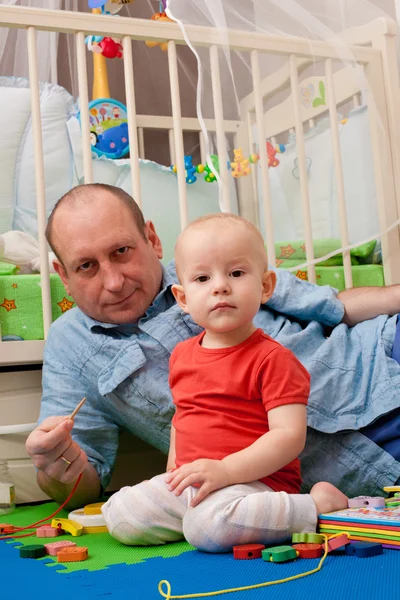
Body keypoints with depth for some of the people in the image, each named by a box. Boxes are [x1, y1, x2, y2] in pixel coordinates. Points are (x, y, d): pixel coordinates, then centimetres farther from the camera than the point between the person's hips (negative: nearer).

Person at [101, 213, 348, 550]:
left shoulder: (272, 358, -10)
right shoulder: (182, 355, 12)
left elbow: (290, 435, -18)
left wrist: (224, 470, -27)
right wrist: (173, 476, 19)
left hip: (256, 481, -6)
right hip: (187, 483, 6)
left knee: (208, 526, -35)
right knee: (119, 515, -11)